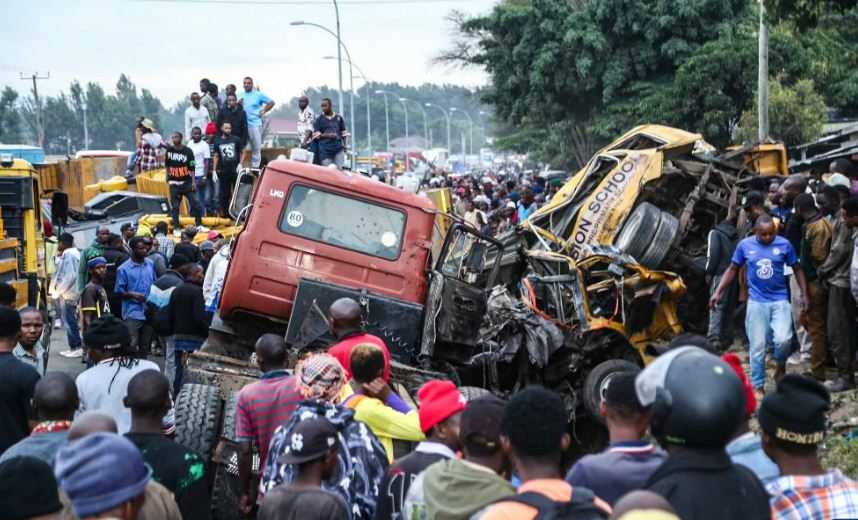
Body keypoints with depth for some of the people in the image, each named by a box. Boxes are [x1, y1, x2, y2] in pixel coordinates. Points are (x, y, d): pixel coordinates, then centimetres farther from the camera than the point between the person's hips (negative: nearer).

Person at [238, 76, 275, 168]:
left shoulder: (258, 95, 3)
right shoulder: (240, 95, 12)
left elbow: (271, 102, 7)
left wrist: (263, 112, 2)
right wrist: (238, 104, -5)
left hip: (255, 124, -3)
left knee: (256, 148, 0)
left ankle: (255, 166, 6)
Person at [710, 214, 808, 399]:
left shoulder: (784, 244, -5)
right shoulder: (745, 245, -4)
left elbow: (797, 269, 7)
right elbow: (732, 269, 7)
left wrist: (804, 295, 3)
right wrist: (718, 292, 0)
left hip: (780, 300, -1)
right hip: (756, 302, 1)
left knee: (783, 339, -17)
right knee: (757, 346, 3)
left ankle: (780, 367, 13)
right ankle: (758, 386, 15)